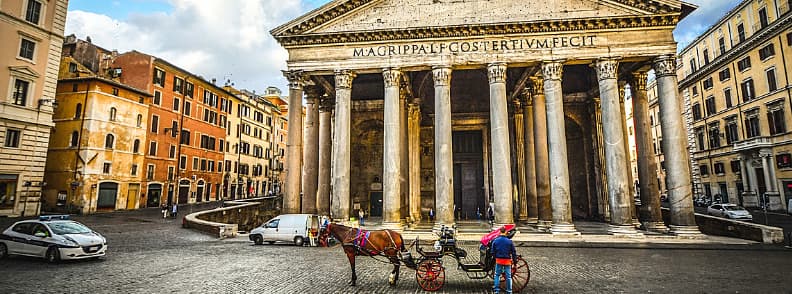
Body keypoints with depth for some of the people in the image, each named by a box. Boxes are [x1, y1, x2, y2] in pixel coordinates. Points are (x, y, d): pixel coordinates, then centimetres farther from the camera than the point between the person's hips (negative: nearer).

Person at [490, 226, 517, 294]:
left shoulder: (495, 241, -5)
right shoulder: (509, 241, -7)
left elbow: (492, 251, 0)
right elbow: (514, 252, -2)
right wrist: (515, 261, 7)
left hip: (499, 260, 1)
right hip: (507, 260, 0)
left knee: (497, 275, 13)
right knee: (508, 276, 10)